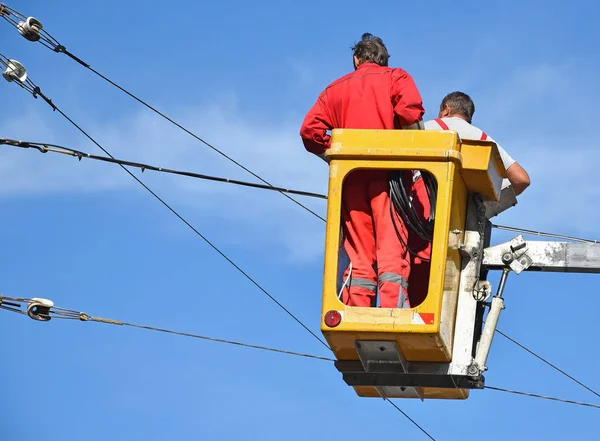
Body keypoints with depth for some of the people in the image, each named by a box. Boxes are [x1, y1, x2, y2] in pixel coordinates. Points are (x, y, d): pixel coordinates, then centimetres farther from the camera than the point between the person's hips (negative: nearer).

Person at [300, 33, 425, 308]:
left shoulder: (335, 89, 21)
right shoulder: (395, 78, 13)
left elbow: (310, 130, 6)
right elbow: (409, 111, -9)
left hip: (351, 176, 3)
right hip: (389, 172, -3)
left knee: (358, 256, 3)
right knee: (392, 250, -11)